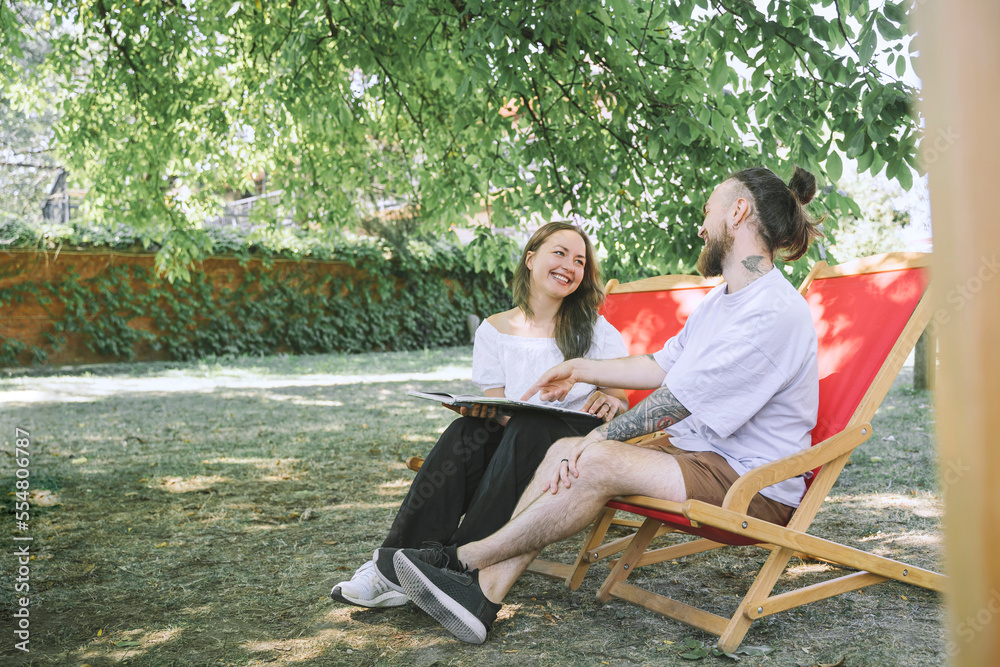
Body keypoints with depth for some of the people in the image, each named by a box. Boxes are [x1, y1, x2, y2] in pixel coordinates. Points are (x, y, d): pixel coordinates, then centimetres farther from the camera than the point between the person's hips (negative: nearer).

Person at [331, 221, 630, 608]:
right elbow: (498, 411, 7)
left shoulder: (595, 330, 6)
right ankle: (399, 566, -34)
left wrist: (609, 399, -20)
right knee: (469, 431, -30)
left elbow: (620, 404, 5)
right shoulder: (495, 330, 10)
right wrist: (481, 410, -17)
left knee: (528, 428, -35)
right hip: (512, 442, 2)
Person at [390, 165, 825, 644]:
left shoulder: (773, 312, -19)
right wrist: (581, 370, 20)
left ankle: (468, 559, -11)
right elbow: (664, 366, 20)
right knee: (566, 449, -8)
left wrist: (600, 437, -15)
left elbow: (678, 401, -21)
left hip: (754, 485, -9)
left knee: (597, 462, -27)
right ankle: (485, 593, -14)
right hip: (697, 454, 9)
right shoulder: (722, 298, 14)